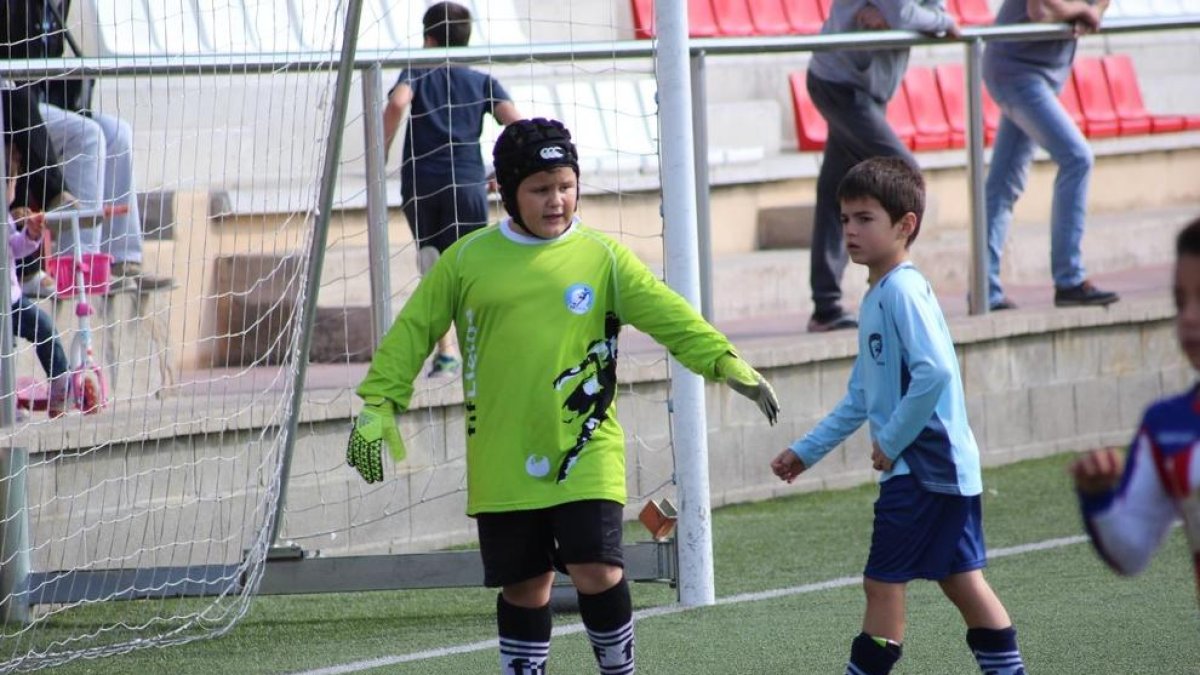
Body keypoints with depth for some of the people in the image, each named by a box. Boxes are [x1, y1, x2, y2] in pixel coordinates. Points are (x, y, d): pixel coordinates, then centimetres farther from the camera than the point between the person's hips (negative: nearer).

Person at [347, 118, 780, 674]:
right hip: (503, 463, 1)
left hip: (585, 455, -1)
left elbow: (668, 314, -6)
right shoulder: (468, 259, 3)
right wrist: (377, 404, 4)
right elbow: (413, 331, 10)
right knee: (524, 586, 8)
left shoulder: (602, 257, 0)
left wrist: (725, 362, -20)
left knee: (597, 570, -12)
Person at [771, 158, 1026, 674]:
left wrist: (892, 442, -19)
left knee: (883, 583, -4)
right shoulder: (876, 297, 16)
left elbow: (935, 372, -27)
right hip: (944, 470, 10)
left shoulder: (902, 290, -15)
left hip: (921, 467, -10)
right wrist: (806, 451, 23)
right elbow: (861, 397, 24)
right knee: (961, 580, 11)